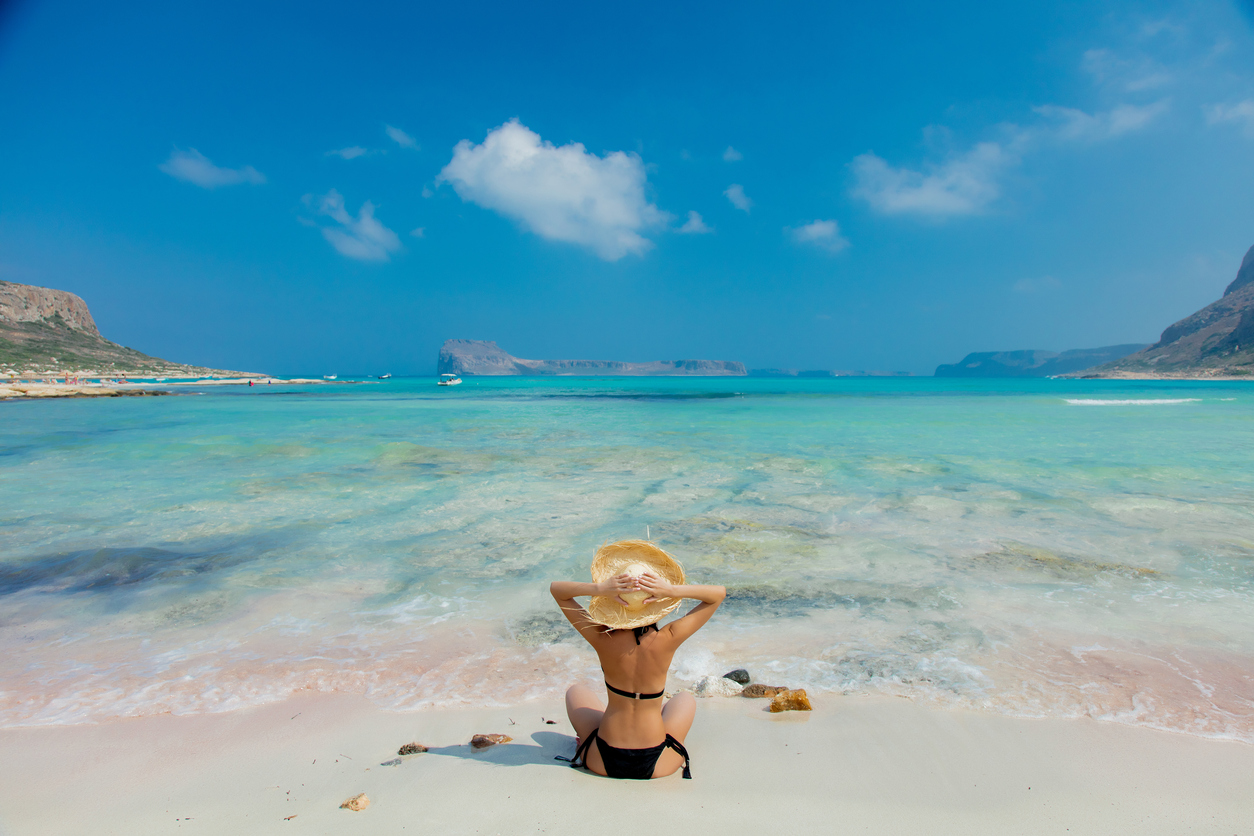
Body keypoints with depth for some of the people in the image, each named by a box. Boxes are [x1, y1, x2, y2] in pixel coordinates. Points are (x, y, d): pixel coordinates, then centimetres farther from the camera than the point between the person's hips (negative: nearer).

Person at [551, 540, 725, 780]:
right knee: (685, 699, 31)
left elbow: (556, 589, -8)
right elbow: (719, 593, -10)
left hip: (604, 761, 0)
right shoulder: (667, 640, -21)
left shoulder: (602, 640, -20)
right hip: (657, 765, 0)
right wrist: (673, 590, -25)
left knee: (576, 691, 29)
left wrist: (598, 588, -26)